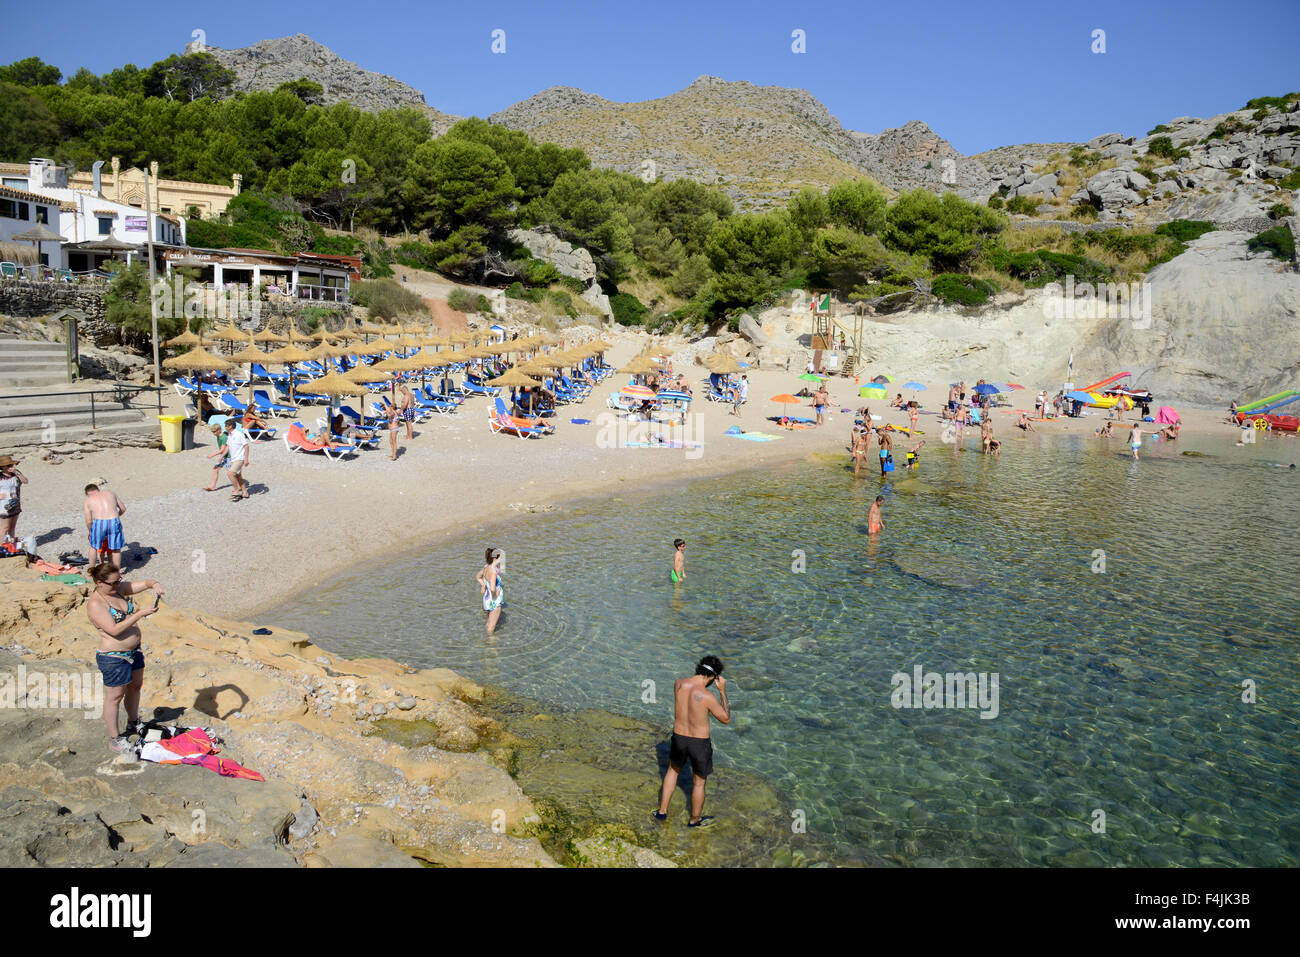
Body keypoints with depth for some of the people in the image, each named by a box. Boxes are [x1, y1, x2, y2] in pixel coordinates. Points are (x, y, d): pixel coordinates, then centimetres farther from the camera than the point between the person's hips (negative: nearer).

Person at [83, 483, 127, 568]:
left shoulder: (87, 500, 16)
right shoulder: (111, 493, 22)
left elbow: (89, 521, 9)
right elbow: (123, 509, 24)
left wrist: (90, 532, 26)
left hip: (99, 523, -1)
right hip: (114, 522, 1)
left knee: (94, 547, 23)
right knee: (116, 549, 15)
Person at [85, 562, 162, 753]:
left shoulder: (119, 589, -1)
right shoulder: (95, 604, -23)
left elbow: (144, 584, 4)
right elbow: (114, 630, -29)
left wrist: (154, 585, -20)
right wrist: (140, 613, -33)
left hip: (134, 650, 9)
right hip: (113, 657, -9)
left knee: (135, 686, 24)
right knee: (114, 697, 5)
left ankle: (133, 724, 45)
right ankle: (114, 740, 19)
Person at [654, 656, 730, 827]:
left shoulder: (678, 683, -13)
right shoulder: (708, 697, -28)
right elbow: (726, 719, -11)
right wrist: (723, 691, -11)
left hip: (678, 738, 4)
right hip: (700, 744, -4)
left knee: (673, 770, 32)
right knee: (699, 782, 20)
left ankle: (662, 811, 40)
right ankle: (695, 820, 40)